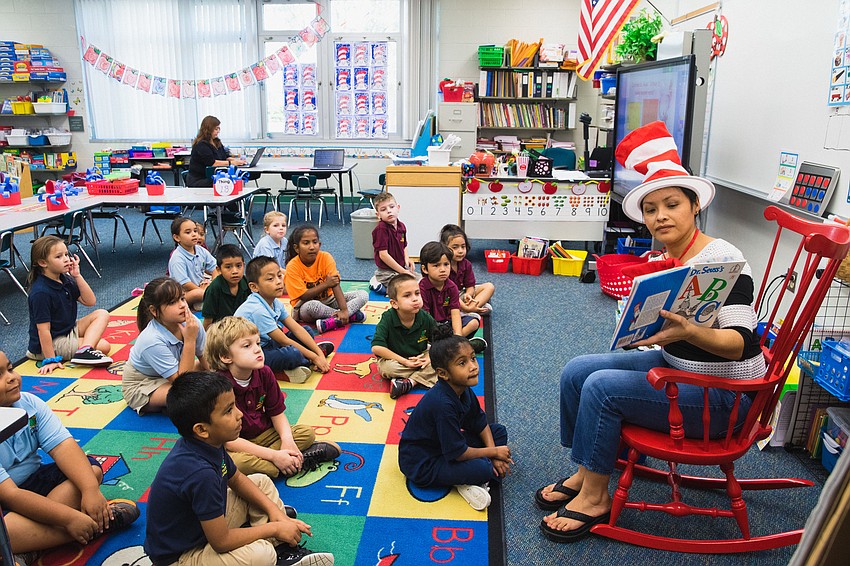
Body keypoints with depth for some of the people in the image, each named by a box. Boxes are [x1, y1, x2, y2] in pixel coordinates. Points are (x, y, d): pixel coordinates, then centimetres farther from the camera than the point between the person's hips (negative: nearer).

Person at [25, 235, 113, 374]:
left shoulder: (65, 280, 0)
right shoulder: (41, 293, -25)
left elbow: (90, 301, -3)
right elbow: (43, 330, -24)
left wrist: (77, 276, -12)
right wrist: (50, 360, -22)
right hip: (53, 343, -9)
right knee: (103, 346, -16)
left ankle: (84, 349, -11)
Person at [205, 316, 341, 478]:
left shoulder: (264, 373, -6)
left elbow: (277, 412, 2)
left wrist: (287, 439, -20)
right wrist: (274, 455, -30)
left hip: (263, 434, 6)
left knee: (307, 433, -8)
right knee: (232, 462, -39)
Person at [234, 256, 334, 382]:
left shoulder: (275, 303, 1)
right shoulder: (257, 310, -27)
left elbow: (297, 329, 1)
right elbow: (284, 341, -22)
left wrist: (319, 353, -6)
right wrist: (314, 357, -16)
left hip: (267, 344, 10)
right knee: (292, 355, -33)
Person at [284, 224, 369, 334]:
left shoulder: (326, 258, -12)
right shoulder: (292, 267, -18)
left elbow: (335, 284, -19)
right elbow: (303, 296, -21)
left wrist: (344, 309, -30)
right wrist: (326, 284, -22)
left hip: (328, 301, 4)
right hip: (304, 307, -4)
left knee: (363, 295, -12)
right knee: (312, 306, -40)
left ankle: (333, 321, -32)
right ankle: (351, 315, -24)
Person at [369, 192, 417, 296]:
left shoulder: (401, 226, 4)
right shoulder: (381, 229, -20)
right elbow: (383, 254, -22)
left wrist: (407, 259, -2)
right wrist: (403, 271, -18)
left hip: (401, 268, 8)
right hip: (386, 271, -8)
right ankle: (379, 284, -2)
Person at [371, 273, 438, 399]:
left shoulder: (425, 318, -13)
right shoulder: (387, 319, -21)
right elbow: (376, 347, -27)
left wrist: (430, 357, -21)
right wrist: (404, 361, -27)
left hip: (421, 357, 3)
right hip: (395, 359, -3)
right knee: (386, 368, -34)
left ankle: (409, 382, -27)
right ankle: (422, 376, -18)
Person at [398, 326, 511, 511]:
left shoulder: (464, 391, -8)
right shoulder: (443, 404, -34)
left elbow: (481, 423, 6)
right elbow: (457, 453, -27)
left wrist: (493, 454, -6)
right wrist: (493, 452, -13)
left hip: (446, 444, 10)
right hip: (423, 465, -9)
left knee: (499, 431, 7)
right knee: (484, 469, -28)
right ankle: (465, 482, 3)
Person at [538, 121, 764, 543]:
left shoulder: (722, 259, -20)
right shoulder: (659, 260, 3)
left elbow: (740, 343, -27)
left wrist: (687, 331, -43)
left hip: (722, 394, -8)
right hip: (673, 366, 8)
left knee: (602, 387, -21)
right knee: (577, 371, -2)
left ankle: (594, 499, -3)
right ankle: (584, 475, 11)